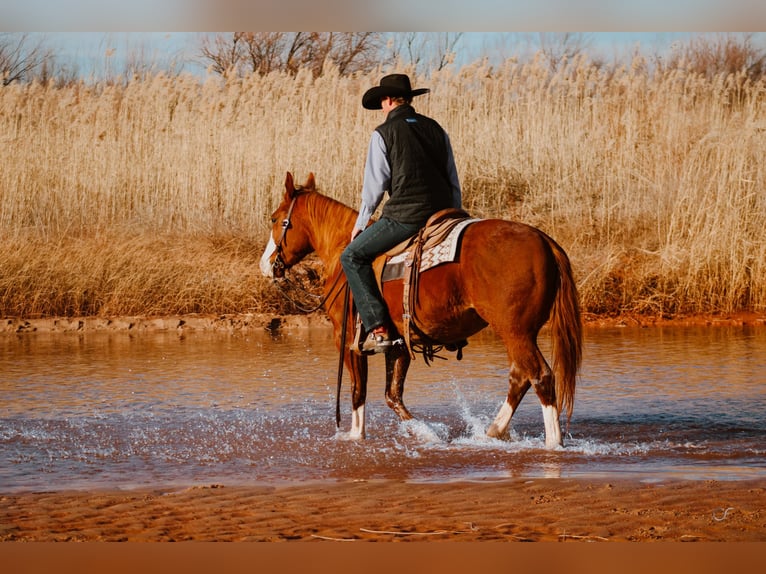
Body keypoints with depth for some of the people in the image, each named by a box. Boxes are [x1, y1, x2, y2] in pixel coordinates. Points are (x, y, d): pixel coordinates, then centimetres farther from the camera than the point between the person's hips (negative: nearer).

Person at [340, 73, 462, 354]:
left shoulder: (383, 133, -2)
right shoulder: (436, 129, 14)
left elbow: (374, 185, -2)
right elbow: (454, 181, 16)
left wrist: (360, 223, 12)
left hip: (404, 216, -6)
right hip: (443, 215, 6)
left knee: (353, 256, 6)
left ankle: (378, 328, -7)